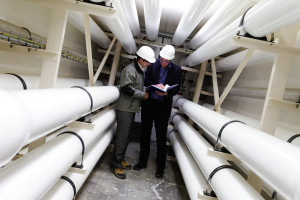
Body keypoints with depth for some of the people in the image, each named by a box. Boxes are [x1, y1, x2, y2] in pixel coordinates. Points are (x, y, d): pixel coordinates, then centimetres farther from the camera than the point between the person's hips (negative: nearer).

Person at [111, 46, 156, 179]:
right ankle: (116, 165, 7)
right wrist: (143, 94, -16)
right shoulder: (129, 70, -15)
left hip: (132, 109, 10)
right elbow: (126, 88, -24)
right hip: (125, 109, -9)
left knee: (125, 136, 16)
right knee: (122, 137, -5)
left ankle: (120, 160, 29)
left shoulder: (140, 70, 16)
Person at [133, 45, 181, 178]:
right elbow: (146, 81, 3)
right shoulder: (153, 65, 1)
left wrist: (166, 93, -22)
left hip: (163, 106, -2)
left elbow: (176, 88, -1)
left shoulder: (176, 70, -1)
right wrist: (156, 86, -16)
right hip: (148, 103, 2)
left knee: (161, 137, 4)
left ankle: (160, 166, 20)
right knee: (145, 133, 12)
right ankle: (143, 161, 29)